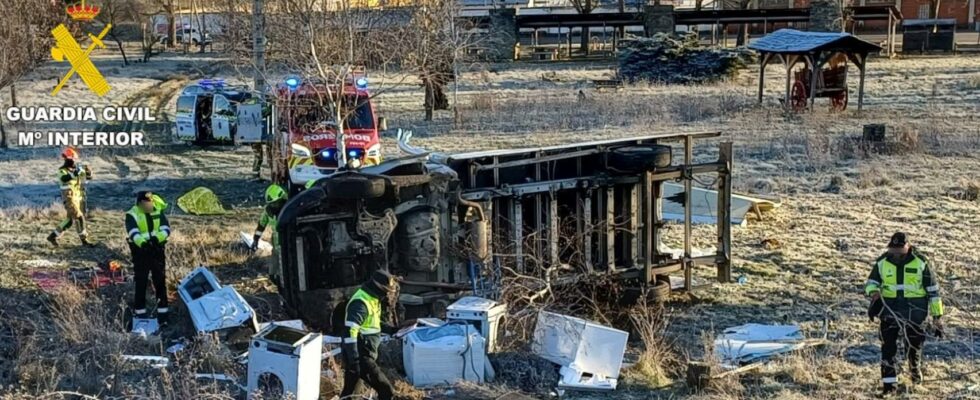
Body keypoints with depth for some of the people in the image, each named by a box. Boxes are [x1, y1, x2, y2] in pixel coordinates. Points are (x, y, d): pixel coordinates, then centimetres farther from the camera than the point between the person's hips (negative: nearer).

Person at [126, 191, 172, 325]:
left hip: (157, 250, 3)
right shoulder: (132, 215, -9)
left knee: (160, 282, 5)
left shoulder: (158, 211, 1)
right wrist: (142, 242, -44)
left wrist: (157, 237, -30)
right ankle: (140, 315, 12)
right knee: (141, 283, 3)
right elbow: (133, 233, -24)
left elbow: (166, 229, -9)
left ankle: (162, 315, 12)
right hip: (140, 251, -2)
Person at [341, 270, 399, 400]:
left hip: (363, 355, 10)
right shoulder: (360, 303, -22)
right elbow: (350, 333, -28)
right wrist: (354, 361, -29)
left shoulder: (372, 299, 10)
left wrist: (391, 330, 18)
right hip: (360, 357, -10)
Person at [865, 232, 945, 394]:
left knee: (914, 344, 9)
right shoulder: (882, 262, -1)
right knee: (888, 346, -7)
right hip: (890, 310, 1)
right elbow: (871, 282, 11)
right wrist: (874, 293, -14)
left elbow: (932, 289, 0)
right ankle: (889, 381, 0)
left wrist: (936, 316, 0)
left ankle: (915, 367, 42)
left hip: (914, 310, -1)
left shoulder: (920, 262, -6)